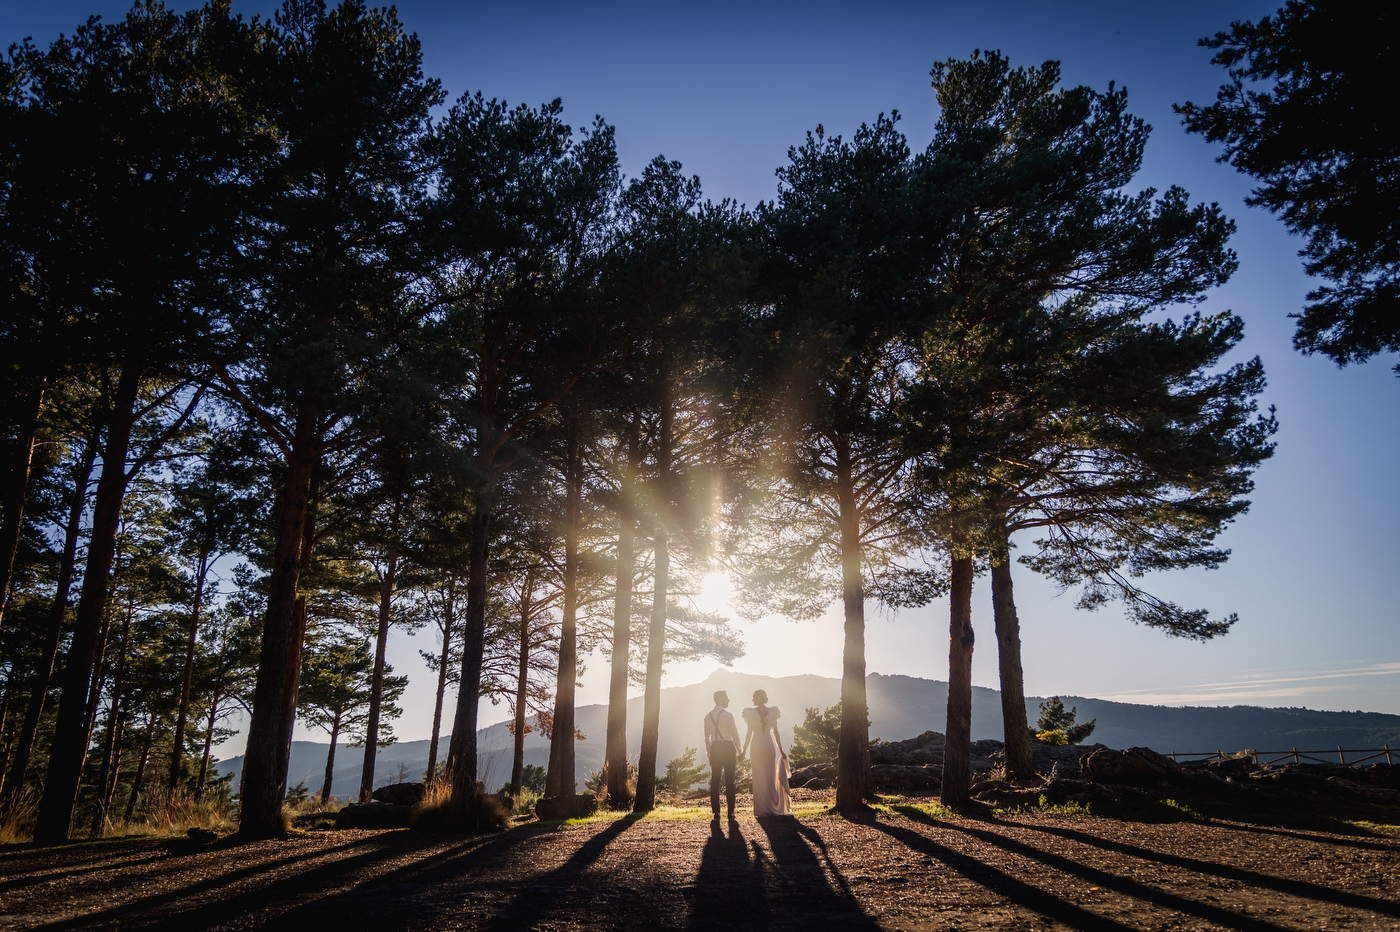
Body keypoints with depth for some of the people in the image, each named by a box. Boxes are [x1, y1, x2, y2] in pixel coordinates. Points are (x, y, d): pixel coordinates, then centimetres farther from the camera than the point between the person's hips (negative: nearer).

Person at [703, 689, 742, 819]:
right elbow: (735, 735, -7)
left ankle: (716, 812, 5)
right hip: (728, 747, -4)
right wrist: (739, 752, 2)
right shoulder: (727, 715, -9)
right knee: (729, 780, 1)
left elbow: (707, 738, 12)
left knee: (715, 780, 6)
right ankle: (730, 812, 1)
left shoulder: (708, 717, 6)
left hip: (715, 749, 4)